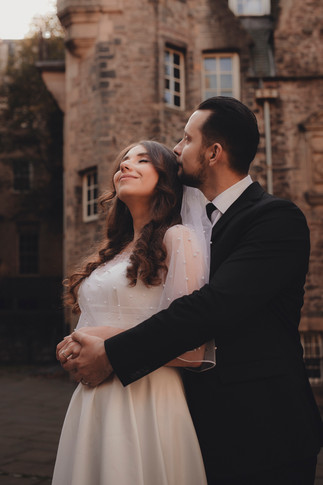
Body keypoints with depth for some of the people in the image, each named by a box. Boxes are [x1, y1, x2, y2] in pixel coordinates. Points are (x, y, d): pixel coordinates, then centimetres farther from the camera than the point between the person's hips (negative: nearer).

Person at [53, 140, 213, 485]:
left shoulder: (178, 239, -6)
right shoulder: (113, 252, 17)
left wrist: (108, 339, -13)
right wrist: (76, 351, 3)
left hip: (146, 401, -7)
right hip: (91, 402, 7)